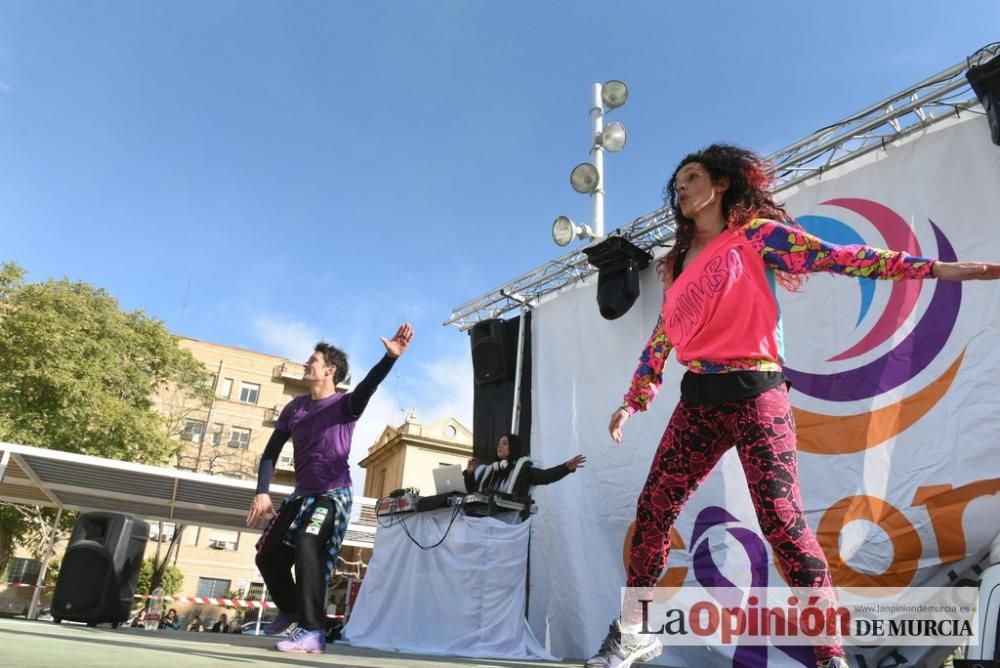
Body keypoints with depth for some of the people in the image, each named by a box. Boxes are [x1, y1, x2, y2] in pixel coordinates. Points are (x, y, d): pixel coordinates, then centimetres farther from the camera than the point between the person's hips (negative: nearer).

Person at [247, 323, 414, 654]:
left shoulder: (345, 404, -9)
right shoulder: (295, 407, 8)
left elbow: (368, 385, -31)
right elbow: (272, 451, 10)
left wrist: (391, 357, -50)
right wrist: (262, 492, -2)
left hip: (333, 495, -7)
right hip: (301, 495, 8)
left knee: (308, 547, -29)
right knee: (268, 555, 13)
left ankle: (312, 632, -24)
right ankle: (290, 609, 39)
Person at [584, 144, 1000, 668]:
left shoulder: (756, 234, 1)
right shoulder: (678, 261, 18)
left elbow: (835, 258, -7)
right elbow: (662, 335, 20)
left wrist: (935, 268, -15)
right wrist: (633, 399, 19)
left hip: (753, 393, -5)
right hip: (697, 399, 6)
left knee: (781, 518, -13)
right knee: (652, 509, 4)